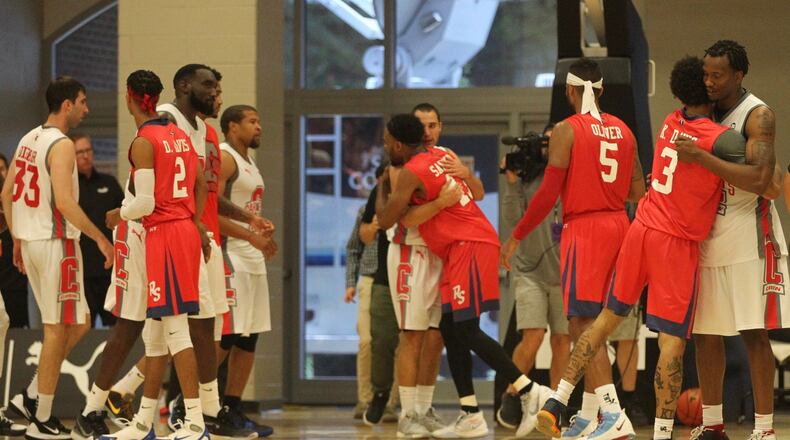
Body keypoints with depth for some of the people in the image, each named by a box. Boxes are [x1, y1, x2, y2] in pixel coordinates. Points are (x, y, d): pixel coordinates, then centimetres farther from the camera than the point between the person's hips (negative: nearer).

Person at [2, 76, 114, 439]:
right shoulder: (61, 145, -14)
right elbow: (64, 201, -23)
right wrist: (100, 238, -19)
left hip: (30, 241, 9)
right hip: (56, 243, -9)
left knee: (77, 325, 16)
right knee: (58, 329, -2)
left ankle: (31, 397, 12)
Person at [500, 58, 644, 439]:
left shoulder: (567, 131, -8)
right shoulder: (623, 130, 11)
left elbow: (547, 194, -11)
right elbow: (638, 192, 13)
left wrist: (516, 238, -4)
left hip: (584, 228, -7)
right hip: (619, 225, 7)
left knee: (583, 323, -11)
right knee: (590, 323, 16)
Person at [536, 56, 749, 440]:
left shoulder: (670, 122, 6)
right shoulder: (721, 139, -15)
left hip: (641, 228, 6)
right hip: (677, 244, -6)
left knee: (609, 317, 16)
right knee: (672, 339, -3)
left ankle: (556, 404, 13)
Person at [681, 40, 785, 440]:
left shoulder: (758, 116, -12)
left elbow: (760, 181, -26)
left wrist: (703, 158, -28)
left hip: (748, 237, -7)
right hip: (707, 235, 7)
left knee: (753, 333, -7)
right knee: (705, 333, 7)